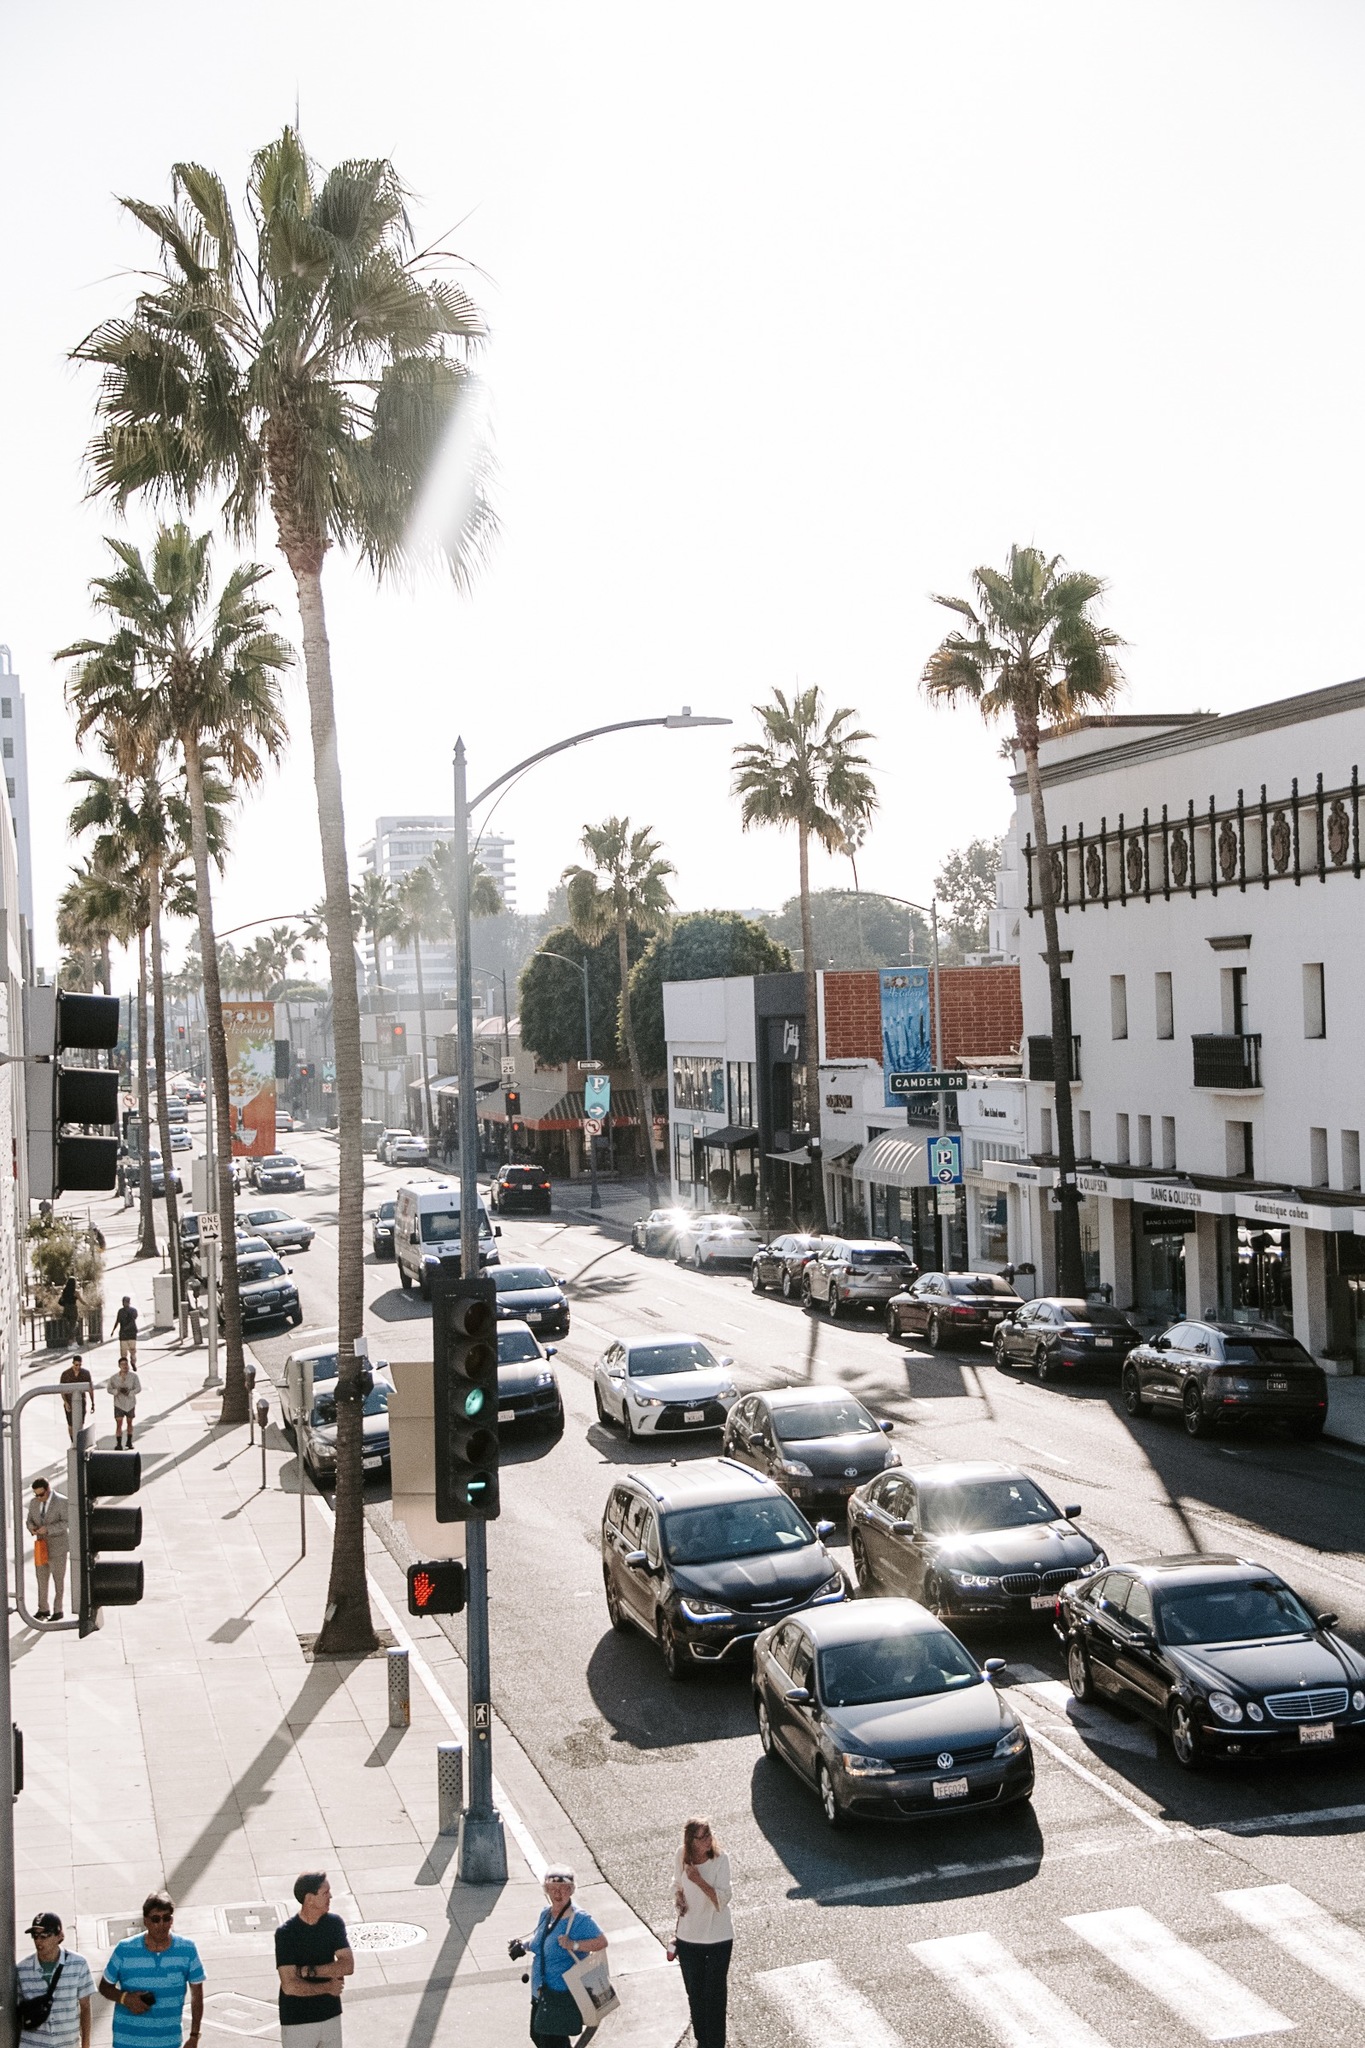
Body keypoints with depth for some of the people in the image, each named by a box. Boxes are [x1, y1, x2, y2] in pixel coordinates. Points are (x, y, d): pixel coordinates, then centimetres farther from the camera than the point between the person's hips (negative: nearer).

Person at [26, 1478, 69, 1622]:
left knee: (58, 1579, 3)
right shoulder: (34, 1502, 3)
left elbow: (66, 1523, -18)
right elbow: (29, 1520, 9)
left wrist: (48, 1529, -29)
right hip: (41, 1546, 5)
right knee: (42, 1578, 8)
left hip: (57, 1546, -5)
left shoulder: (62, 1502, -15)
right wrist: (32, 1528, -14)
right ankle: (43, 1610, 18)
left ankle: (58, 1610, 12)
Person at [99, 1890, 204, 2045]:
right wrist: (125, 1998, -17)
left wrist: (194, 2036, 1)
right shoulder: (125, 1950, -9)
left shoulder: (187, 1950, -7)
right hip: (128, 2042, -1)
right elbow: (105, 1986, 3)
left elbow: (197, 1993, 2)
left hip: (169, 2043, 1)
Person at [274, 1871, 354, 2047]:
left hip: (330, 2015, 4)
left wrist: (310, 1971, -20)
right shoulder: (286, 1933, -18)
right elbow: (290, 1986, -22)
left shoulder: (334, 1923, -3)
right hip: (297, 2021, -4)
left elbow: (348, 1965, -11)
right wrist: (328, 1987, -13)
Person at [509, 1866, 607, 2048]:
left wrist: (574, 1945, -31)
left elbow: (602, 1941, -21)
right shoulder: (546, 1914, 5)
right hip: (541, 1992, 8)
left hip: (563, 1993, -8)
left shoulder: (580, 1919, -18)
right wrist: (523, 1946, 2)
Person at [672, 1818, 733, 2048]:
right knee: (695, 1994, 17)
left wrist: (699, 1880, -30)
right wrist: (678, 1897, -9)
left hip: (718, 1938, -4)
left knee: (715, 1995, 5)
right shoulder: (682, 1856, -9)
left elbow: (722, 1900, -21)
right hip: (688, 1937, 4)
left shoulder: (720, 1858, -18)